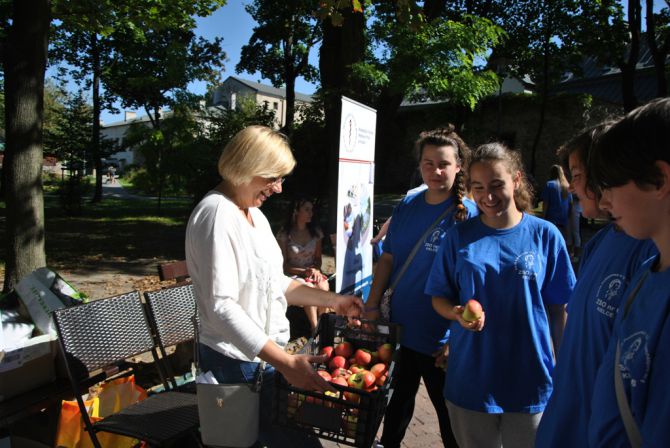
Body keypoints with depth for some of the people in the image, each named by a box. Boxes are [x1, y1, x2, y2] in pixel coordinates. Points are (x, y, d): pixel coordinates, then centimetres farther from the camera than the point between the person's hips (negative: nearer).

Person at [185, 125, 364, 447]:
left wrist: (333, 300, 10)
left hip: (266, 352, 8)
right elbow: (221, 306, -25)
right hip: (239, 362, -8)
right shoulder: (217, 213, -19)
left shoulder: (254, 213, 9)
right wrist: (285, 362, -29)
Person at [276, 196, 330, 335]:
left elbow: (318, 258, 11)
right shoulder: (284, 234, -8)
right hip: (293, 275, -3)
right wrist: (304, 271, -17)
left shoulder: (315, 232, 5)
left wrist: (316, 269, -12)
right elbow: (284, 264, -5)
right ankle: (314, 327, -18)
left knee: (323, 286, -30)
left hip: (312, 272, 3)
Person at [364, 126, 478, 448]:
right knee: (398, 401, 25)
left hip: (440, 339, -5)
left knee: (449, 417, 14)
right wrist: (372, 305, 1)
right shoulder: (408, 205, 0)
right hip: (400, 328, 5)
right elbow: (388, 258, 6)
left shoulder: (468, 214, -15)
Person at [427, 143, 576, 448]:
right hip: (470, 377, 1)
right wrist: (458, 314, -19)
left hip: (530, 380, 0)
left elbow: (558, 308, 0)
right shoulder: (459, 236, -4)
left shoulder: (545, 235, -6)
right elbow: (439, 298, 2)